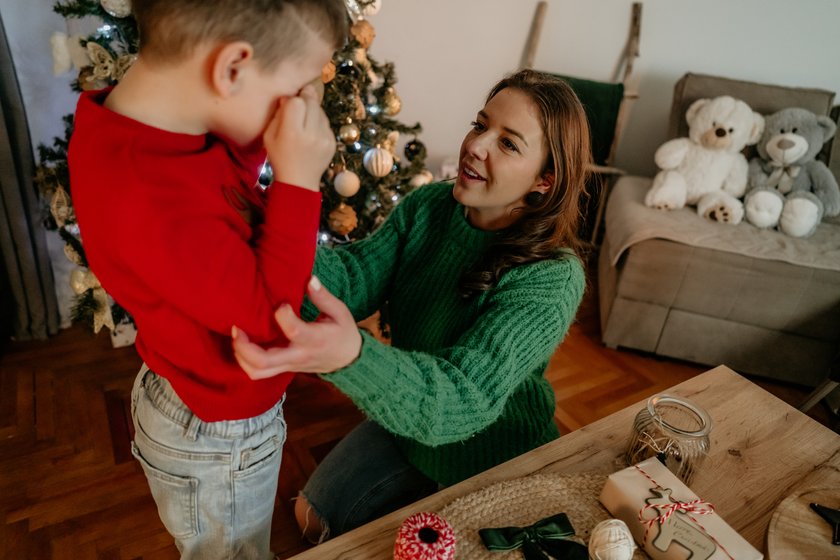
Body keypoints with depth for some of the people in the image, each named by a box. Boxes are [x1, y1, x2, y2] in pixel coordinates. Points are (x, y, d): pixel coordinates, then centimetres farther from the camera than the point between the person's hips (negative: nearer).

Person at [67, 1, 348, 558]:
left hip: (189, 399, 8)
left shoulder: (126, 123, -11)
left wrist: (266, 137, -15)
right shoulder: (151, 200, -40)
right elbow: (268, 316, -31)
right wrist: (297, 181, -31)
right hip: (217, 442, -8)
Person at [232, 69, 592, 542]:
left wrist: (350, 355, -62)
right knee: (315, 518, 17)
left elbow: (467, 397, -42)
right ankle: (428, 493, 38)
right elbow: (351, 282, -21)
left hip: (495, 462, -5)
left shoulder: (553, 279, -31)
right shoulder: (427, 206, -12)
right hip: (406, 425, 6)